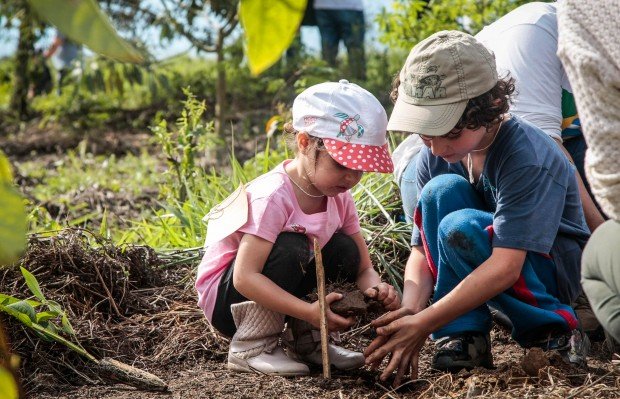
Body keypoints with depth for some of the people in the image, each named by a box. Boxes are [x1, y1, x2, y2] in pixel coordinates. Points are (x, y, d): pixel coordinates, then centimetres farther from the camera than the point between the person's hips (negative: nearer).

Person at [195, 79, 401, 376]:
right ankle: (250, 348, -17)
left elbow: (363, 268, -3)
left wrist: (375, 289, -28)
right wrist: (309, 311, -42)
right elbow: (245, 277, -34)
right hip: (225, 296, -7)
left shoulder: (340, 198, -4)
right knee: (288, 249, -32)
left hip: (268, 293, 7)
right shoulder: (272, 197, -28)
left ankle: (305, 339, 2)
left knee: (344, 251, -10)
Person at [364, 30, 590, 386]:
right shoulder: (436, 157, -8)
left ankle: (553, 329, -13)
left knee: (460, 227, -33)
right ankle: (464, 337, -18)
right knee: (442, 190, -22)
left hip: (553, 267, -6)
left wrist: (422, 324, -36)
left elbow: (505, 266, -34)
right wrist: (410, 309, -27)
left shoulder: (528, 159, -28)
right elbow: (423, 249, -6)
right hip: (488, 262, 6)